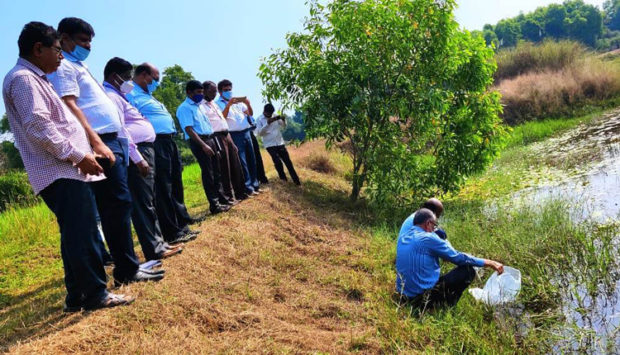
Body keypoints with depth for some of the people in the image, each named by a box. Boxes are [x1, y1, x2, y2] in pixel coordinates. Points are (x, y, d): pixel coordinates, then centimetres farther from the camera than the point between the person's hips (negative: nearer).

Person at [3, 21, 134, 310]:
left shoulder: (35, 80, 24)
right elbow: (38, 127, -19)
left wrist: (82, 154, 20)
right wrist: (78, 156, -16)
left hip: (66, 171, 11)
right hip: (60, 173, -11)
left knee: (76, 235, 12)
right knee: (81, 234, -8)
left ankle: (78, 296, 19)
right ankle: (95, 295, -1)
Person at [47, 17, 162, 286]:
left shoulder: (78, 66, 26)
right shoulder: (63, 67, -5)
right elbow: (70, 107, -17)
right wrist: (97, 143, -25)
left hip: (112, 141, 10)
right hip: (102, 143, -10)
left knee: (116, 205, 10)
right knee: (119, 203, -10)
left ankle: (127, 263, 17)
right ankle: (126, 270, -5)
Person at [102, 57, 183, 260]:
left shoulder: (118, 96, 22)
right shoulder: (111, 97, -11)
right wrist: (138, 159, -23)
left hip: (144, 151, 11)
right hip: (136, 153, -11)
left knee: (149, 201, 13)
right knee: (142, 204, -6)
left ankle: (158, 242, 20)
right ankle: (154, 250, -1)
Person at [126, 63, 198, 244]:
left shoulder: (147, 95, 24)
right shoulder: (131, 94, -8)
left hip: (169, 143, 10)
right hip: (156, 145, -10)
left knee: (176, 186, 14)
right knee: (163, 190, -5)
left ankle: (182, 225, 24)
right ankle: (172, 233, 2)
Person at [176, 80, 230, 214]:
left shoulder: (200, 106, 18)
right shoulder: (185, 108, -9)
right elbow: (188, 129, -17)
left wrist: (214, 143, 17)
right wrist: (203, 145, -23)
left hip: (210, 139, 9)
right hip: (198, 141, -8)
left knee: (216, 172, 12)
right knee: (207, 173, -6)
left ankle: (222, 199, 21)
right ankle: (214, 205, 0)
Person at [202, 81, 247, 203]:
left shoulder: (214, 104, 21)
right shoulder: (201, 106, -7)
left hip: (227, 135, 8)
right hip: (216, 137, -8)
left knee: (236, 165, 10)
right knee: (224, 167, -6)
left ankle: (240, 192, 19)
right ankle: (228, 196, 3)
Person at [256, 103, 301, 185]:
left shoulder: (275, 117, 7)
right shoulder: (260, 119, -3)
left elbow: (284, 126, 12)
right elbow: (259, 133, -13)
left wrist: (283, 120, -10)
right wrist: (267, 123, -24)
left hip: (280, 143, 4)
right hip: (270, 144, -3)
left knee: (288, 162, 3)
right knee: (277, 162, -17)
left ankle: (296, 181, 10)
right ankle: (283, 179, 5)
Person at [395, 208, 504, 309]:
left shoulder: (402, 238, 8)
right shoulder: (428, 238, -15)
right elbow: (458, 258, -8)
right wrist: (488, 263, 2)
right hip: (422, 298, -8)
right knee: (468, 270, -2)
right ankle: (445, 305, 5)